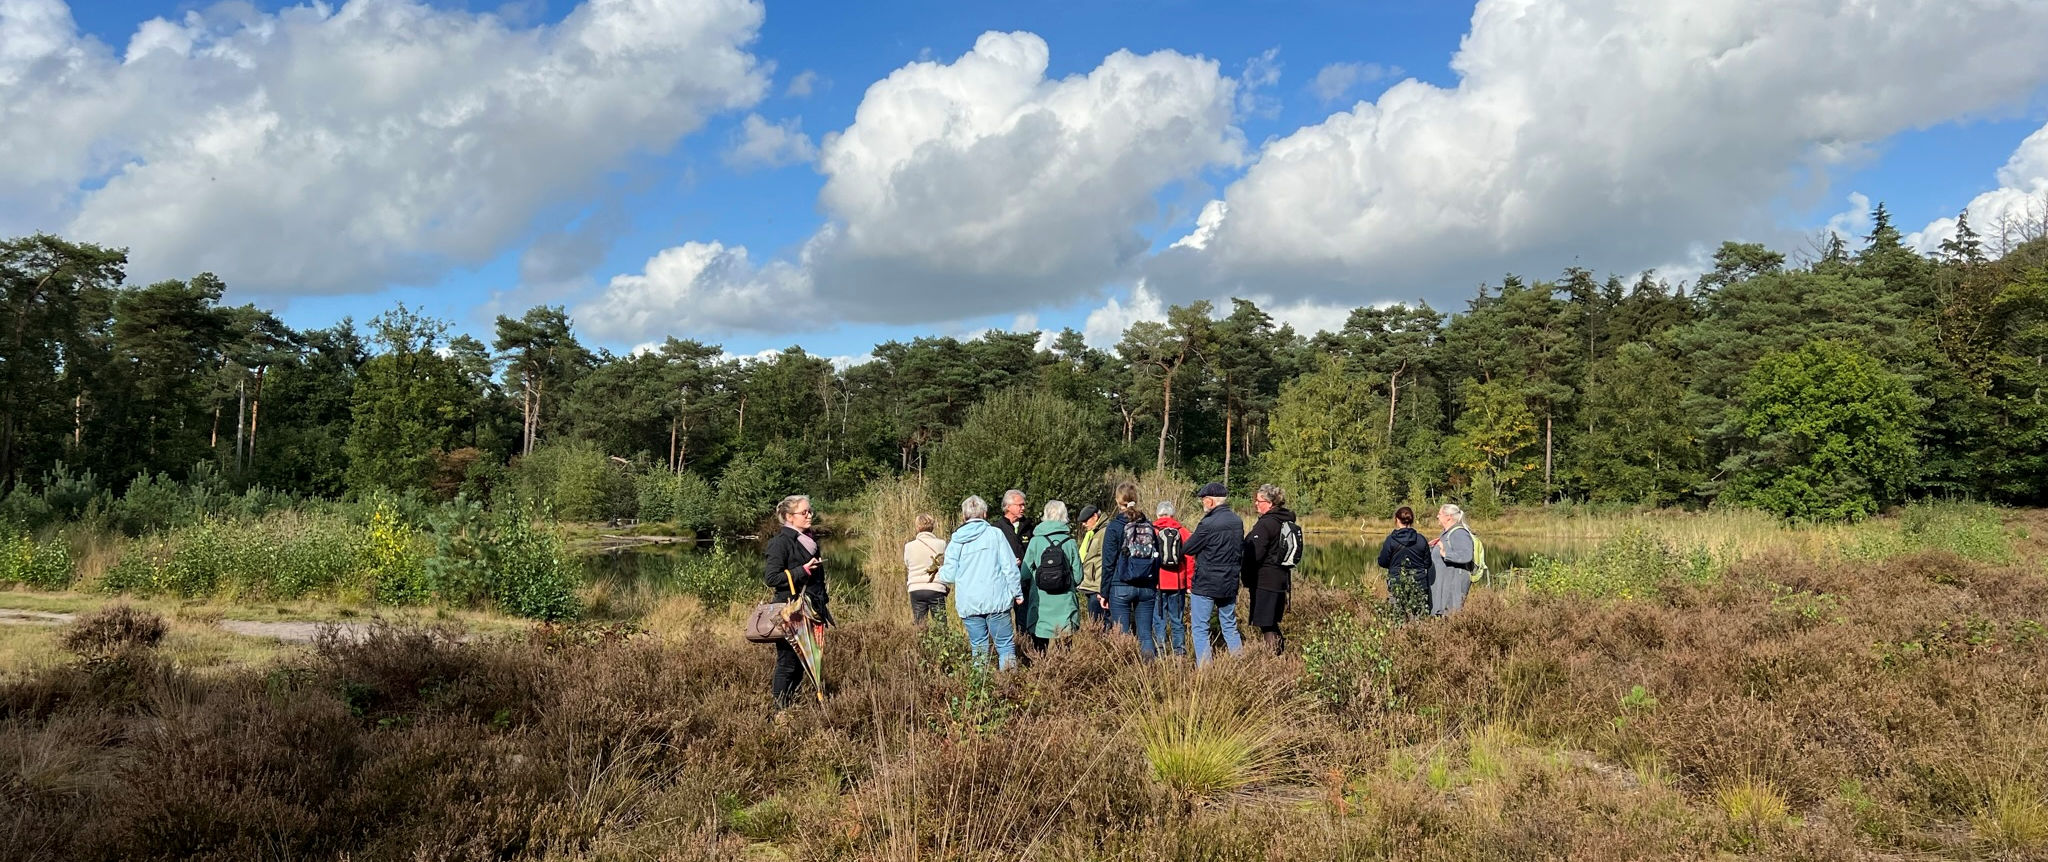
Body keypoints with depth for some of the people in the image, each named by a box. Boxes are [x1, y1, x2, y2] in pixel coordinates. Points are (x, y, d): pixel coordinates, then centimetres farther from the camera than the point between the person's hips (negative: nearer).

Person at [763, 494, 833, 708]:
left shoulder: (810, 540, 16)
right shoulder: (781, 542, -10)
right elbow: (771, 578, -16)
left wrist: (822, 606, 22)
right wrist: (803, 571, -20)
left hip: (810, 613, 8)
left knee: (803, 663, 10)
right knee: (788, 663, -5)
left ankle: (789, 703, 18)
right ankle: (780, 709, 1)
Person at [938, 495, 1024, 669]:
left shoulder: (956, 540, 4)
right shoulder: (995, 533, -1)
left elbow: (949, 575, 3)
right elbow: (1009, 567, -3)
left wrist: (939, 572, 25)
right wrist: (1017, 593, 5)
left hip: (968, 603, 2)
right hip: (996, 600, -2)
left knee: (978, 647, 9)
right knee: (1006, 645, 1)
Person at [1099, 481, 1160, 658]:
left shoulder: (1114, 527, -6)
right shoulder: (1148, 526, 7)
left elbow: (1108, 562, -5)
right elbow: (1157, 558, 11)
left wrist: (1104, 590, 1)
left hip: (1121, 587, -4)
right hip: (1147, 588, 4)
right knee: (1145, 635, 7)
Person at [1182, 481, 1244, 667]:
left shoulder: (1208, 524, -20)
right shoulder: (1238, 521, 4)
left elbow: (1187, 549, -10)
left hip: (1205, 585, -7)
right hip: (1230, 584, 7)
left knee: (1200, 629, 2)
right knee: (1230, 626, 18)